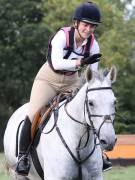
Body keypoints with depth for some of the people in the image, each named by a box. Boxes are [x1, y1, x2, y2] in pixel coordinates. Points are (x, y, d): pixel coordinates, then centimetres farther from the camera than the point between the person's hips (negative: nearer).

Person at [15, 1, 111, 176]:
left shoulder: (93, 44, -10)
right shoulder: (62, 35, -25)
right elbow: (57, 63, -39)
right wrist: (81, 62, -50)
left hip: (71, 82, 5)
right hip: (48, 79, -5)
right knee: (33, 115, -19)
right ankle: (22, 156, -6)